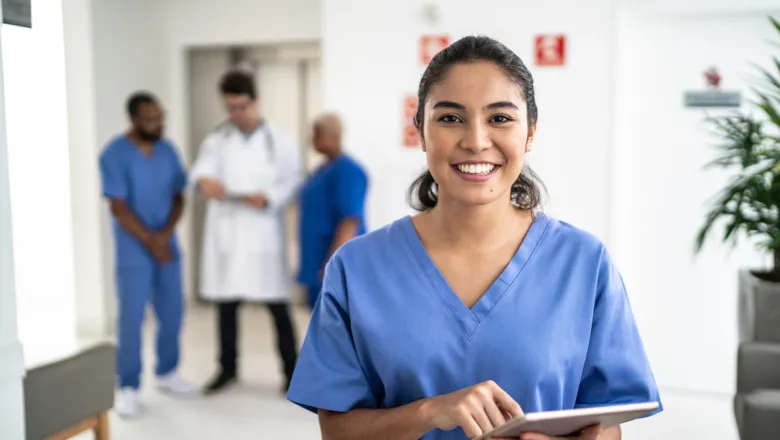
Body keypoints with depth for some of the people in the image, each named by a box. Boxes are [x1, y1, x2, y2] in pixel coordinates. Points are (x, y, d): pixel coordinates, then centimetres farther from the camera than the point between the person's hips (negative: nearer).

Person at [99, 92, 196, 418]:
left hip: (168, 245, 5)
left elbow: (178, 197, 4)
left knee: (172, 312, 11)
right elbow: (118, 207, -14)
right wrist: (149, 240, -15)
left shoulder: (168, 151, 4)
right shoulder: (114, 155, -11)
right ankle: (128, 387, 11)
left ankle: (167, 373, 29)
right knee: (132, 317, -1)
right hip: (134, 250, -5)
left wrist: (165, 234, -10)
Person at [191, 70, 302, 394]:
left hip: (263, 233, -2)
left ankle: (292, 371, 14)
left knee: (277, 306, 1)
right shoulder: (216, 140, 7)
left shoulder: (278, 141, 2)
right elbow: (202, 167, -12)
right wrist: (204, 180, -35)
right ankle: (228, 368, 28)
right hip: (226, 233, 3)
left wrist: (268, 198, -22)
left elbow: (292, 182, -3)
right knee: (226, 304, 12)